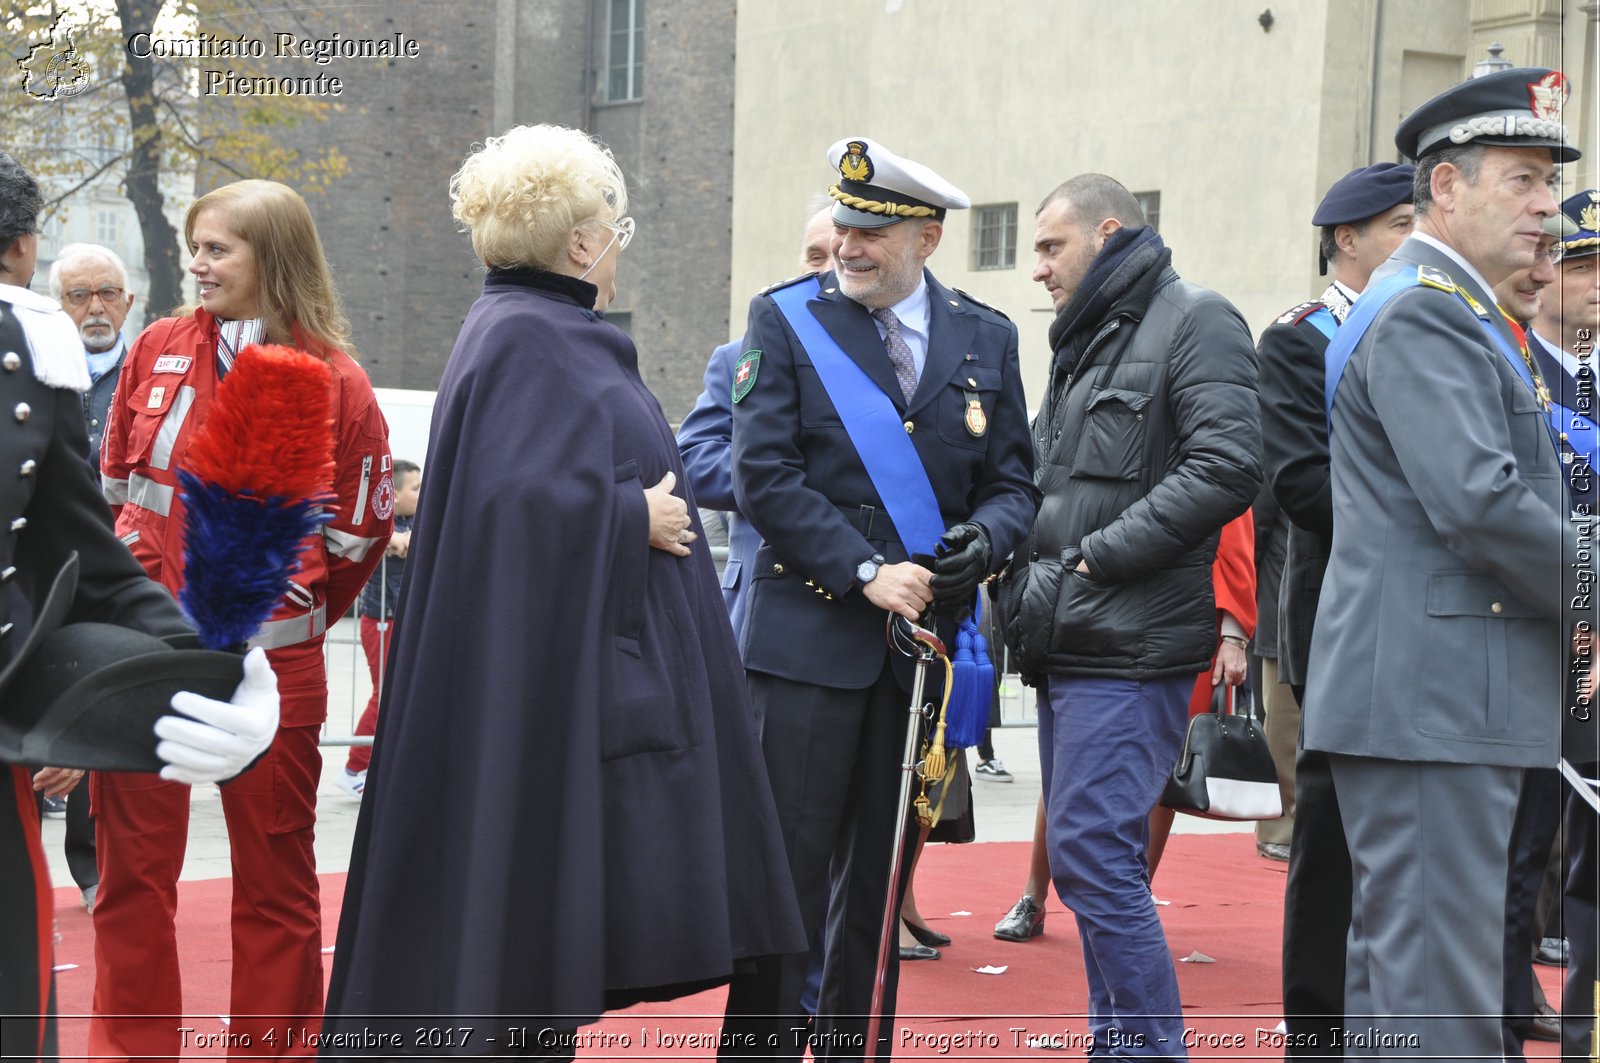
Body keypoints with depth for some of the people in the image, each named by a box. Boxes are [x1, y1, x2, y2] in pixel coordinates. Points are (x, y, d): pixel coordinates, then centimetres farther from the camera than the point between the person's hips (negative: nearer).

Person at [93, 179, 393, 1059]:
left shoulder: (334, 384, -3)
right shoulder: (158, 351, 5)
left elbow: (355, 533, 4)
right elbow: (116, 484, 16)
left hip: (267, 663, -2)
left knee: (275, 881, 6)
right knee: (132, 871, 6)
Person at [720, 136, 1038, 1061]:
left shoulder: (987, 339, 9)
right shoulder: (784, 319, 0)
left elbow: (1013, 482, 12)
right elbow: (764, 473, -6)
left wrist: (985, 538, -11)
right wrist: (866, 572, -14)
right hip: (811, 631, -3)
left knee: (880, 875, 10)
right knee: (791, 864, -5)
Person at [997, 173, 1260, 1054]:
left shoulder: (1193, 321, -7)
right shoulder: (1085, 341, 21)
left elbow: (1227, 468, -19)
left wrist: (1098, 555, -16)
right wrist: (1024, 579, 8)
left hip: (1131, 643, -9)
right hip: (1068, 643, 9)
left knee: (1092, 858, -13)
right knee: (1094, 860, 12)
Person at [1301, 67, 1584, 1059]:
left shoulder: (1448, 309, 22)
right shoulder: (1425, 311, -13)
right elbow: (1479, 502, -22)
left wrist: (1570, 596, 10)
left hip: (1427, 694, 11)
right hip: (1435, 695, -11)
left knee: (1395, 963, 15)